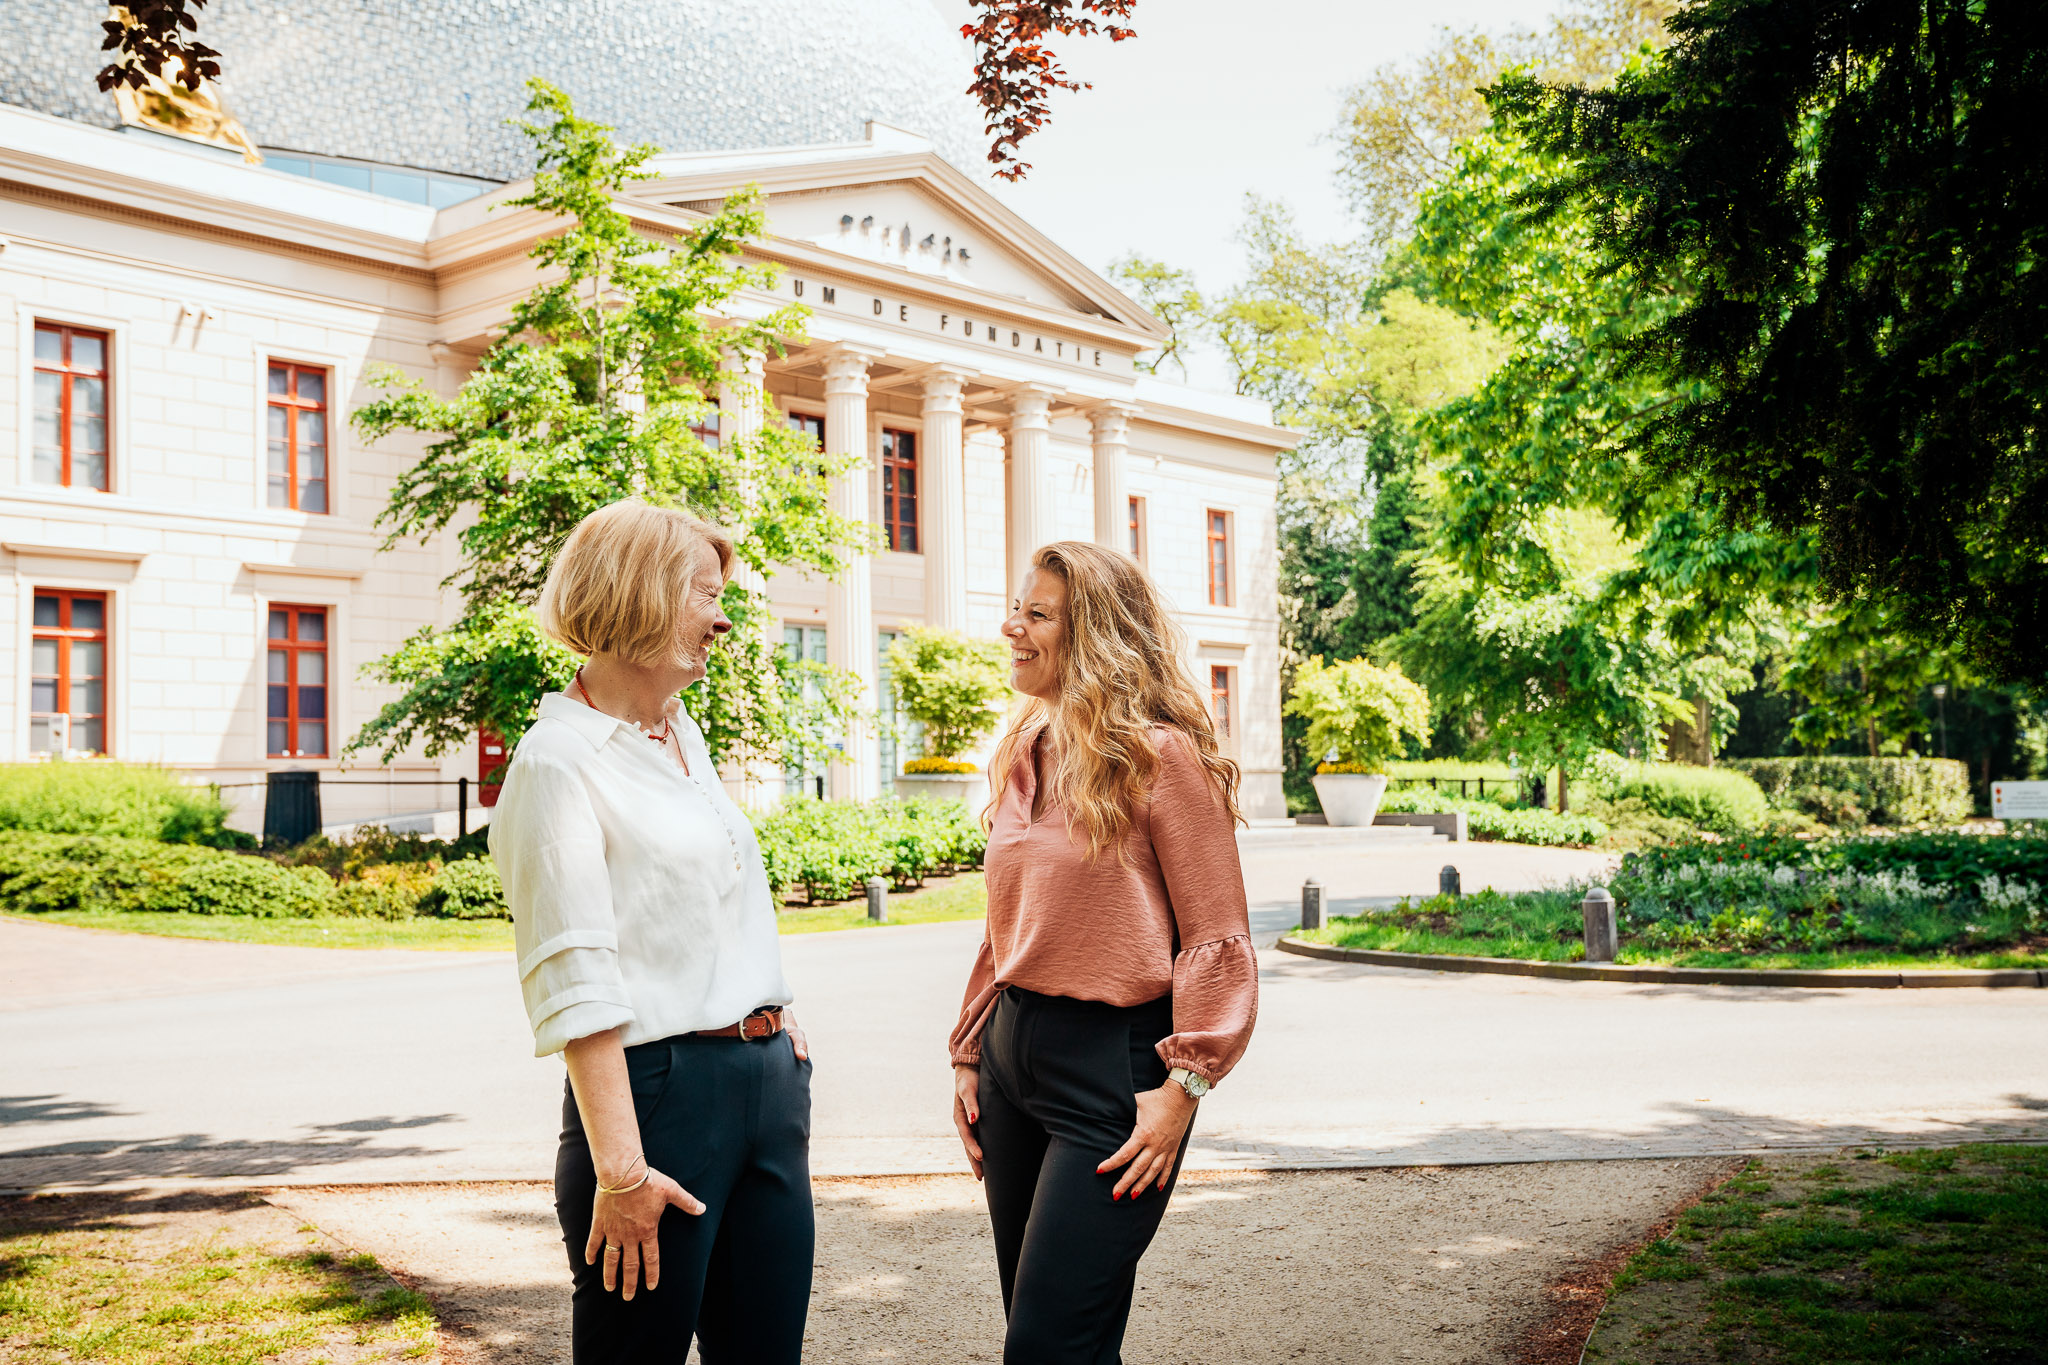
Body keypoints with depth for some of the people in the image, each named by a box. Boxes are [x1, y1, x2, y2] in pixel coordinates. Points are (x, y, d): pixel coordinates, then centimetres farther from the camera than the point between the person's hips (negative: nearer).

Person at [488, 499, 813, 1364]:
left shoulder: (684, 733, 15)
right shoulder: (560, 760, -11)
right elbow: (577, 986, -17)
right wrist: (619, 1168, -20)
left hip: (769, 1079, 8)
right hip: (659, 1089, -8)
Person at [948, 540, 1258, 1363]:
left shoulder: (1161, 755, -11)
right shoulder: (1024, 755, 11)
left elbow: (1216, 939, -12)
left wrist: (1184, 1085, -16)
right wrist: (970, 1054, 14)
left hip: (1111, 1064, -8)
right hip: (1014, 1049, 8)